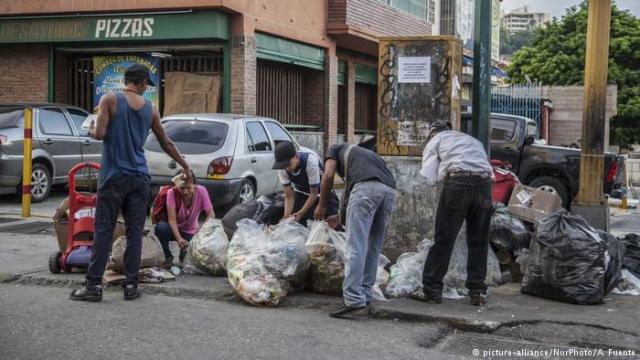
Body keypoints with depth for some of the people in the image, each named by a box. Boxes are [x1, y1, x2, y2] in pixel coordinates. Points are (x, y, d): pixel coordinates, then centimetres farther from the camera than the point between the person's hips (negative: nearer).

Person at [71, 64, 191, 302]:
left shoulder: (110, 100, -4)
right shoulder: (150, 109, 8)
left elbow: (100, 134, -12)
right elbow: (166, 144, 16)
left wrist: (92, 130, 12)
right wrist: (185, 166, 29)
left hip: (114, 177, -3)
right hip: (139, 178, 3)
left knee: (103, 231, 0)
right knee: (135, 233, 6)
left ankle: (94, 285, 1)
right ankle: (131, 285, 7)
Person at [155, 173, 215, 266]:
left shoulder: (201, 191, -21)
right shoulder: (172, 193, -24)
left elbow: (211, 215, -19)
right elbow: (171, 219, -25)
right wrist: (178, 238, -39)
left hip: (190, 233, 1)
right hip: (174, 230, -1)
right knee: (160, 227, -35)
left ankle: (184, 251, 17)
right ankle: (168, 257, -8)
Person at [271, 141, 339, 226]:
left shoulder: (310, 161, -37)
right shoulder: (282, 169, -25)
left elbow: (314, 194, -27)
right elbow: (289, 197, -17)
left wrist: (300, 213, -34)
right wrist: (287, 217, -32)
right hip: (301, 193, 3)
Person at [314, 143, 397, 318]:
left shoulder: (335, 150, 26)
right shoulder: (366, 154, 42)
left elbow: (328, 175, 7)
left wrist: (322, 205, 18)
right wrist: (341, 216, 49)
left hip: (366, 187, -6)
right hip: (389, 190, 6)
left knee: (356, 247, -7)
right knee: (373, 248, 14)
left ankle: (354, 302, -12)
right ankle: (365, 298, 15)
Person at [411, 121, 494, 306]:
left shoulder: (435, 141, 21)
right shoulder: (473, 140, 36)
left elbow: (428, 178, 9)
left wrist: (442, 176, 30)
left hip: (458, 182, -4)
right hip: (484, 182, 4)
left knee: (444, 239, 1)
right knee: (478, 241, 11)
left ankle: (431, 290, 3)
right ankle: (477, 292, 12)